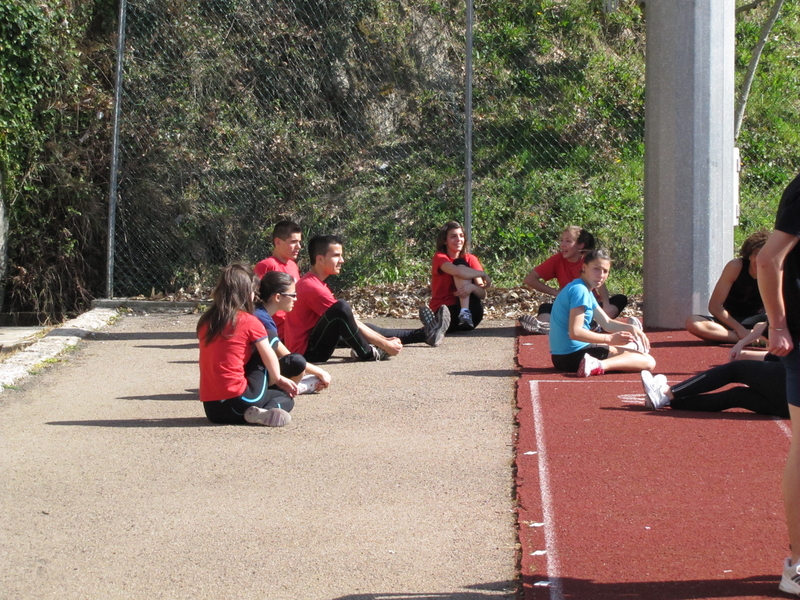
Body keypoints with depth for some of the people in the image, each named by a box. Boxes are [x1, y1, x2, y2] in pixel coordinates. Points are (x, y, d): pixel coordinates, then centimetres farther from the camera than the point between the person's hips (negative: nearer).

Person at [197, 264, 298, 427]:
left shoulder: (205, 322, 9)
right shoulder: (249, 322, -8)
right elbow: (270, 358, 2)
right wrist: (278, 379, 26)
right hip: (237, 401, -7)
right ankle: (263, 413, -11)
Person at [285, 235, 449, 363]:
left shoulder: (317, 283, 13)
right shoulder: (311, 287, -20)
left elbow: (351, 321, 12)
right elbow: (342, 314, -19)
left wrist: (384, 339, 5)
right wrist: (384, 344, -15)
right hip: (307, 351, -11)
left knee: (367, 329, 19)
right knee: (341, 307, -28)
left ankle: (423, 334, 29)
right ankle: (366, 353, -11)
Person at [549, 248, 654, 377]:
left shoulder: (587, 291, 15)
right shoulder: (579, 290, -17)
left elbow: (607, 323, 17)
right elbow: (575, 332, -26)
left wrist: (631, 328, 0)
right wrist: (609, 339, -25)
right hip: (573, 356, -11)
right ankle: (599, 366, -34)